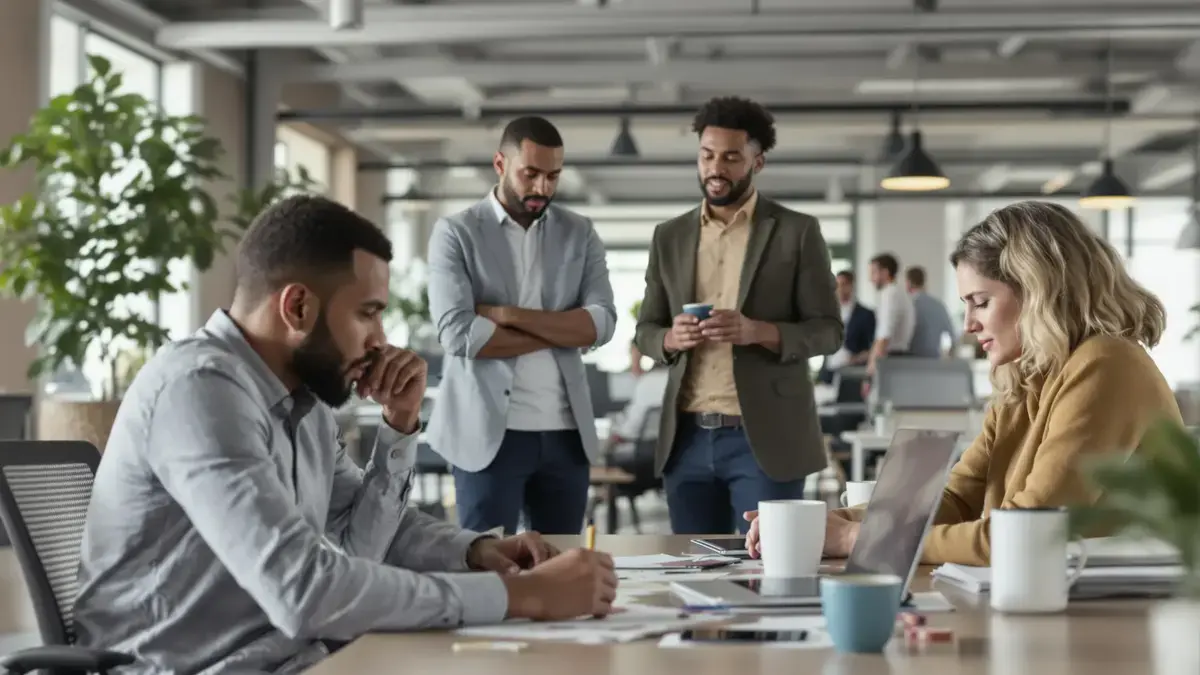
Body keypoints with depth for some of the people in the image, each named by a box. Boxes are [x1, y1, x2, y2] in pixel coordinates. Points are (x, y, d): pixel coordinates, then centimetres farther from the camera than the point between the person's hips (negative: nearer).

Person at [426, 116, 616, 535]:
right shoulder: (456, 233, -1)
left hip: (566, 431, 4)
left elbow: (602, 324, -3)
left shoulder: (580, 234, 10)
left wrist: (507, 314, -12)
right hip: (490, 430, -3)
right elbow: (459, 333, -14)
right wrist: (562, 332, -8)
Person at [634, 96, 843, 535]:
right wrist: (671, 338, -10)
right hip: (688, 438, 4)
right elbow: (644, 330, 14)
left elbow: (828, 330, -2)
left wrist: (759, 331, -20)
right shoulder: (669, 237, 12)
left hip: (764, 438, -4)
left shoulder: (797, 232, 1)